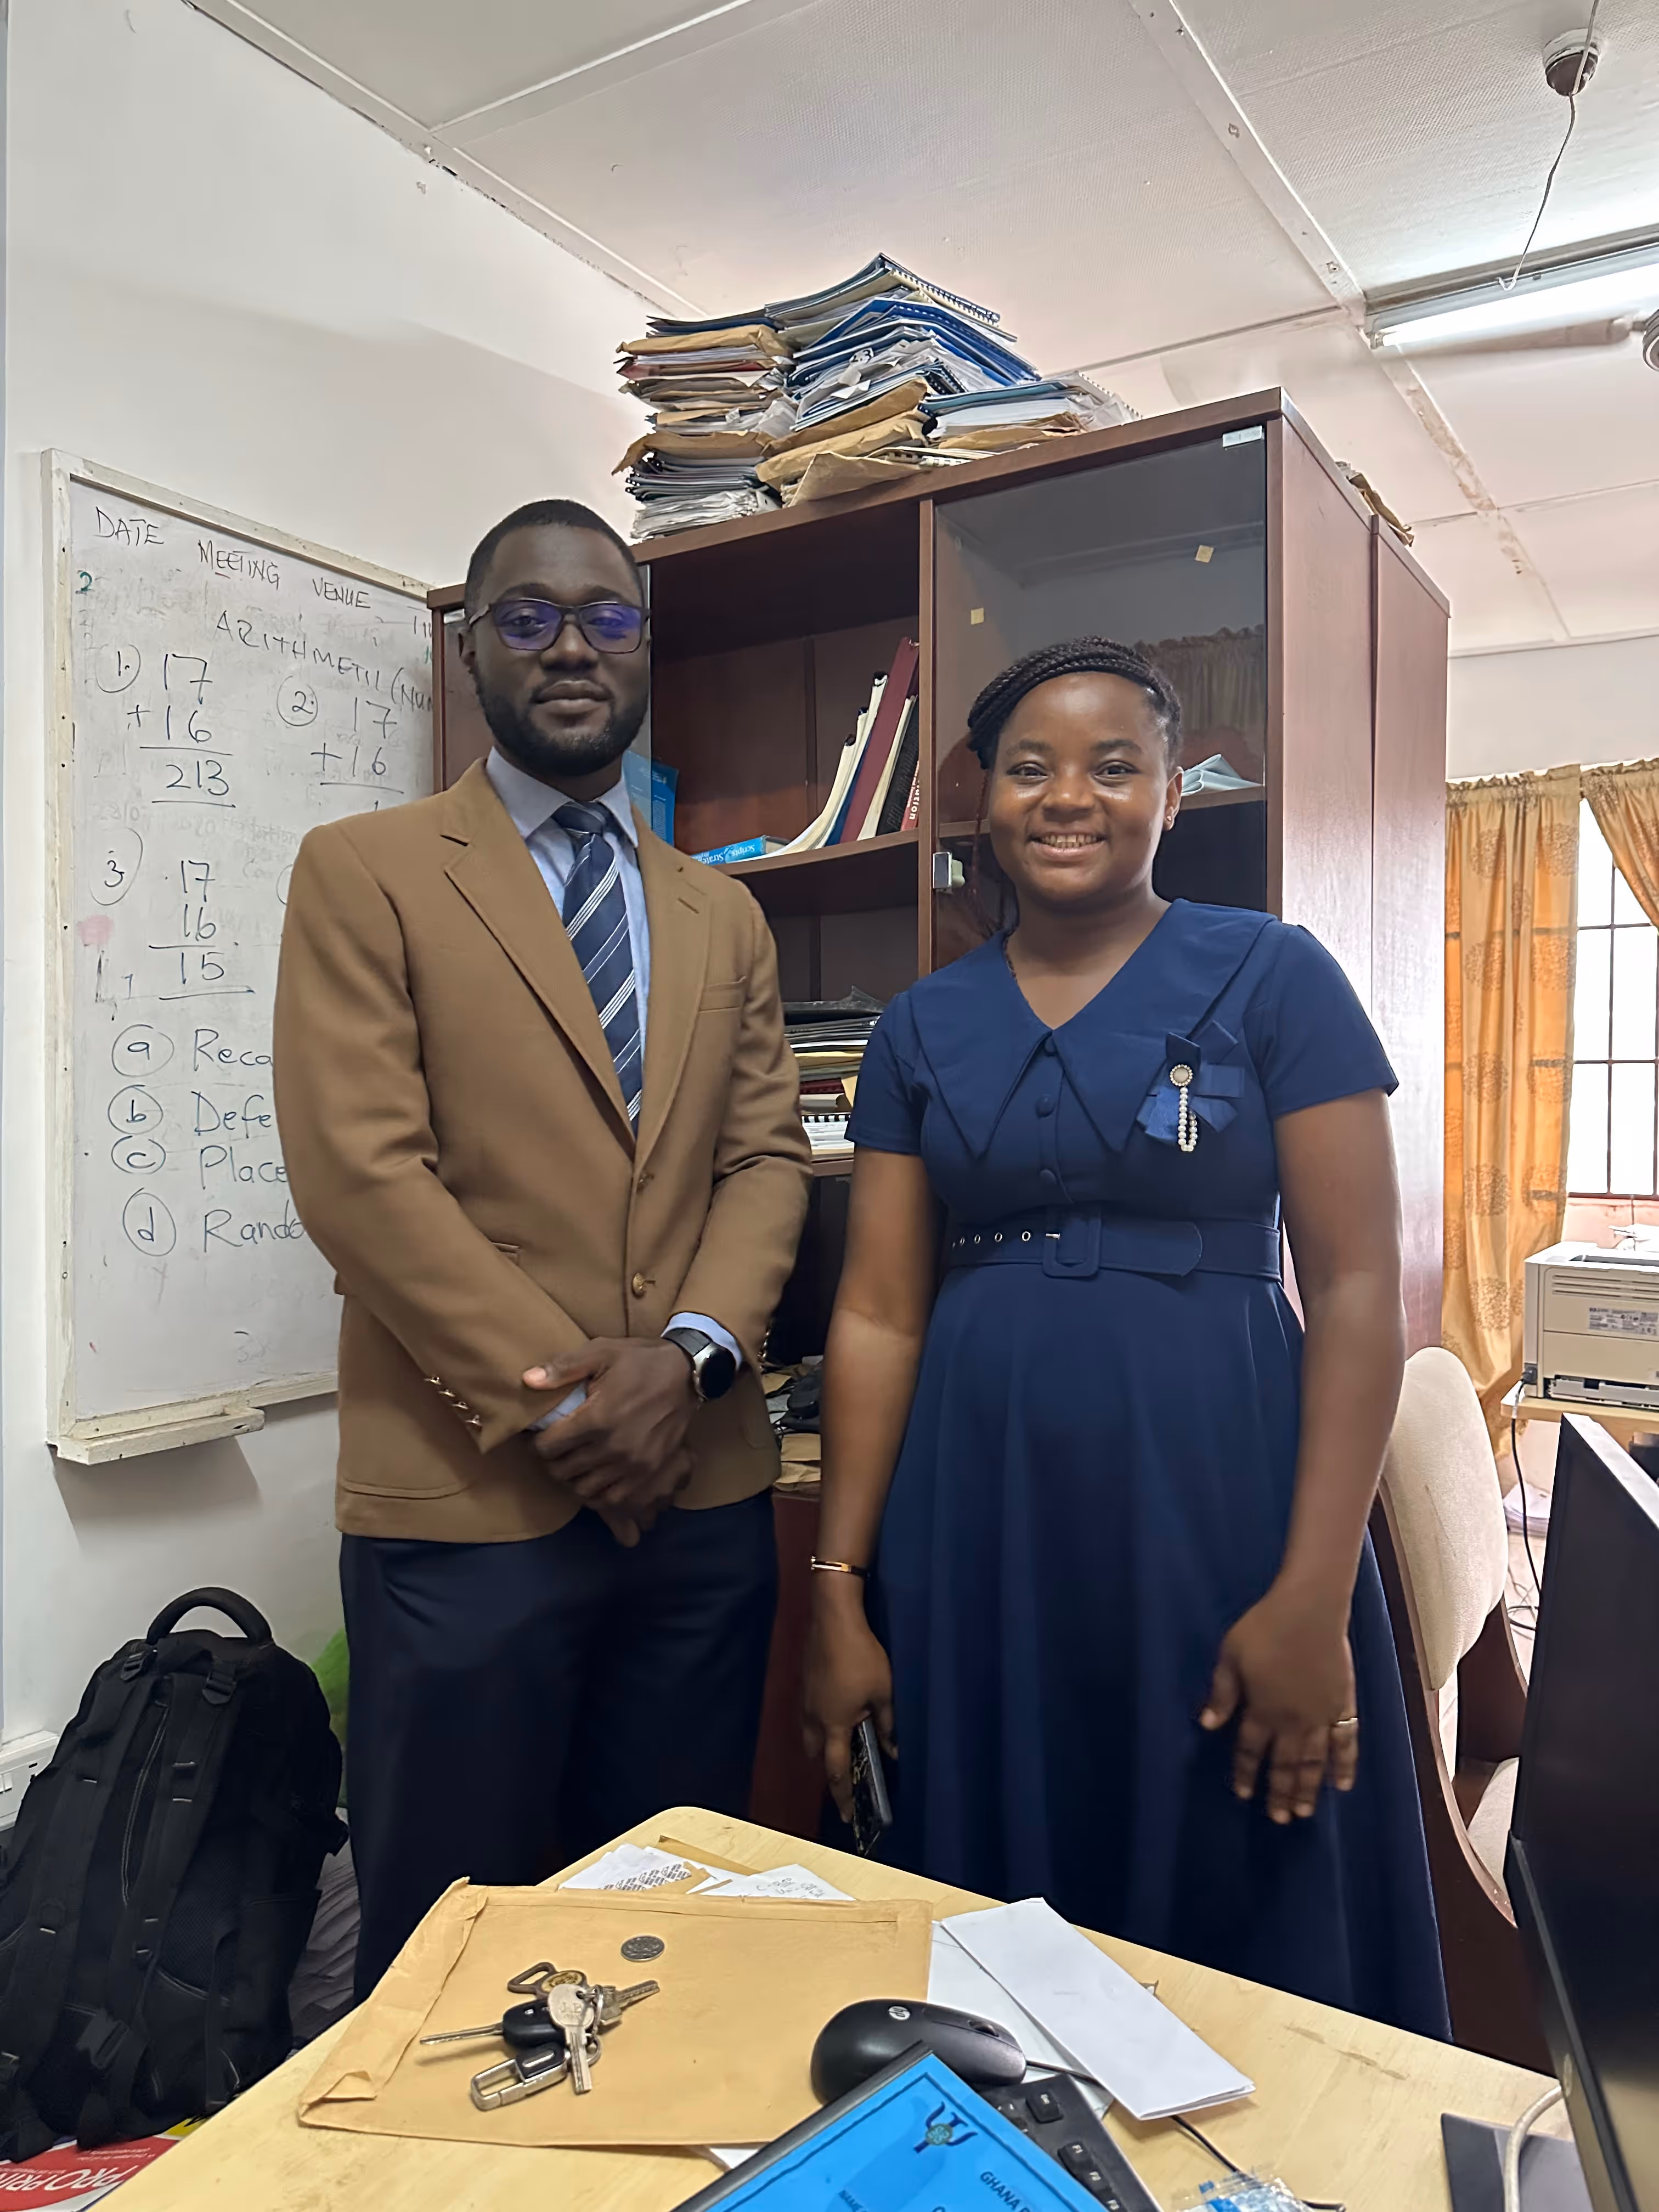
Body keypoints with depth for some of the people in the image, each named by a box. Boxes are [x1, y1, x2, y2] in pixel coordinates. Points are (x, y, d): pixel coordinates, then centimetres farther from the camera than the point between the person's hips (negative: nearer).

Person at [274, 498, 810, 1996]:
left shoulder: (724, 915, 15)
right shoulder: (365, 873, -1)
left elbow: (768, 1155, 7)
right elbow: (360, 1170, -10)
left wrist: (692, 1353, -11)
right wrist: (562, 1397, -14)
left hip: (703, 1488, 5)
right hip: (468, 1494, -4)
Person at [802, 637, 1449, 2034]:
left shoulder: (1273, 979, -3)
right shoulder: (924, 1029, 7)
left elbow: (1359, 1288, -6)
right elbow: (878, 1313, 5)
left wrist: (1315, 1596, -13)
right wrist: (840, 1591, 2)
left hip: (1215, 1502, -3)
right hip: (979, 1524, 3)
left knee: (1245, 1939, 12)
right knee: (1002, 1932, 16)